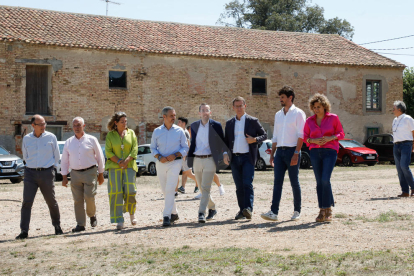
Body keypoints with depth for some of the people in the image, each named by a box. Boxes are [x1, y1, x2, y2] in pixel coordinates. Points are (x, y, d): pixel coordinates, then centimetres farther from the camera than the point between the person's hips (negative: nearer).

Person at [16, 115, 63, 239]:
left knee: (51, 201, 6)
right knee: (27, 202, -6)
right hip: (30, 173, 1)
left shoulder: (51, 137, 1)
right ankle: (24, 231, -4)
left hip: (47, 173, -1)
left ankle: (57, 227, 23)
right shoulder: (26, 139, 5)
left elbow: (57, 156, 10)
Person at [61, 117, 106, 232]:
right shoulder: (68, 142, 10)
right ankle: (80, 224, 6)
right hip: (75, 173, 3)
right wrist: (64, 177, 7)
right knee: (78, 200, 0)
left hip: (90, 172, -3)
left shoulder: (91, 140, 2)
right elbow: (64, 161, 14)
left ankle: (92, 215, 15)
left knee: (89, 197, -13)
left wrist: (101, 174, 6)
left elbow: (100, 157, 7)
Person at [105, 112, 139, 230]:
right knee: (116, 192, -6)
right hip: (114, 167, -1)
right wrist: (119, 162, -11)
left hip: (129, 166, 1)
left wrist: (126, 161, -11)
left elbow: (135, 149, 2)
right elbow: (108, 152, 0)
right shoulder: (110, 135, 5)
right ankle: (119, 221, -2)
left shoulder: (131, 133, 9)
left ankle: (131, 213, 20)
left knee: (130, 191, -7)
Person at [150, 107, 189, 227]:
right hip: (161, 163, 3)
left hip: (175, 163, -3)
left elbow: (185, 148, 4)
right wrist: (159, 157, -10)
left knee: (170, 190, -14)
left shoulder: (179, 131, 1)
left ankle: (167, 216, -14)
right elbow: (153, 148, 10)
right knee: (165, 191, 10)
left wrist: (175, 155, -13)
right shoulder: (157, 131, 6)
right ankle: (174, 213, 25)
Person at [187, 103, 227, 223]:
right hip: (197, 160, 4)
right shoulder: (194, 126, 10)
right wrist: (189, 158, 9)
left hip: (209, 160, -4)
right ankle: (212, 208, 29)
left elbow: (222, 142, 3)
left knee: (205, 188, -13)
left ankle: (201, 213, -14)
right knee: (202, 189, 11)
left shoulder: (216, 125, -1)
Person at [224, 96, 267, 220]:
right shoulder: (229, 123, 13)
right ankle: (242, 210, 11)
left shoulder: (253, 121, 2)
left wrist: (255, 139, -15)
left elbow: (264, 135, 5)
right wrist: (225, 153, 0)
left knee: (247, 183, -15)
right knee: (239, 186, 6)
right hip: (234, 158, 4)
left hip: (248, 157, -4)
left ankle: (248, 209, -21)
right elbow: (226, 140, 16)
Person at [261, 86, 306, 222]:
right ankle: (274, 212, -10)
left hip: (292, 150, -5)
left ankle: (297, 211, 15)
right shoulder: (278, 115, 17)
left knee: (294, 182, 2)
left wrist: (296, 153, -17)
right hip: (279, 151, 5)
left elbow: (301, 135, -8)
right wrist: (272, 154, 14)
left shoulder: (298, 113, -2)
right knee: (277, 181, -4)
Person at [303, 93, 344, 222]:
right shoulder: (309, 121, 10)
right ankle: (322, 210, 8)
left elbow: (341, 133, 5)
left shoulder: (333, 118, 3)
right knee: (319, 182, 3)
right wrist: (314, 140, -8)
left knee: (325, 179, -17)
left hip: (330, 151, -3)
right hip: (315, 152, 3)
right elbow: (305, 137, 13)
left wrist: (330, 138, -13)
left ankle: (328, 209, -7)